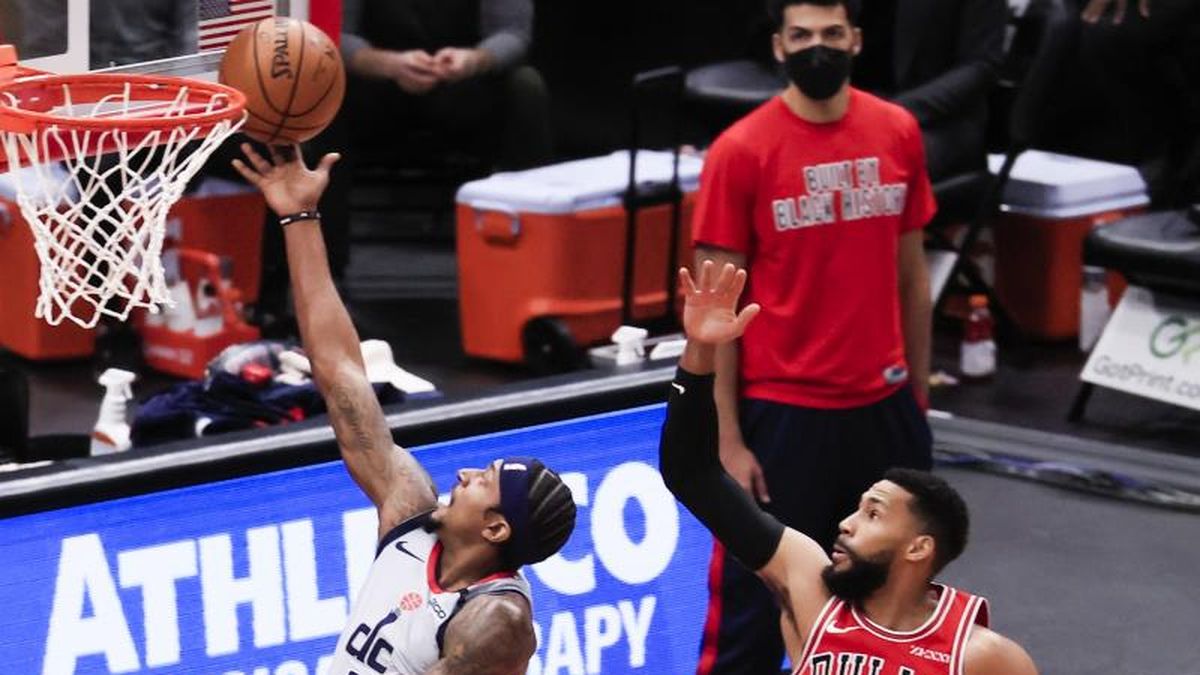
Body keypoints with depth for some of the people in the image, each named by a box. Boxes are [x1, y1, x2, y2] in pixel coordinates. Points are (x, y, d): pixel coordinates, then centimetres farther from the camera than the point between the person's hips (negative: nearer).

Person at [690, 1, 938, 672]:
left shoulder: (898, 131, 3)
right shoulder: (741, 151, -9)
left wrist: (920, 391, 12)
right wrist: (727, 440, -10)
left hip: (884, 405, 4)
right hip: (782, 411, -4)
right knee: (754, 611, 3)